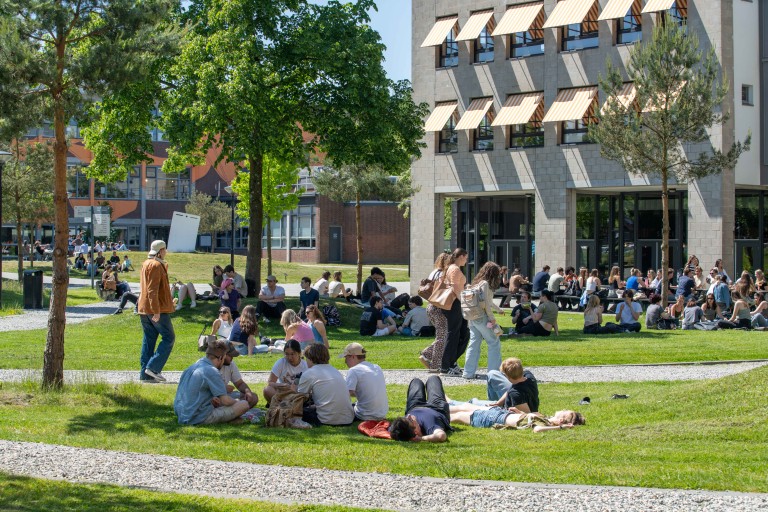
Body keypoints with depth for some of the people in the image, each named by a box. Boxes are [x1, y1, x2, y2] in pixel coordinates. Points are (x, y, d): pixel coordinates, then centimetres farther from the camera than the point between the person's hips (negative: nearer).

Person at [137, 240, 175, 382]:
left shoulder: (146, 264, 17)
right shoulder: (156, 265, -13)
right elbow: (153, 290, -20)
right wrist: (156, 311, -23)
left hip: (144, 308, 10)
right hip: (158, 309, -10)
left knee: (149, 340, 10)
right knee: (169, 338, -3)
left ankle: (145, 373, 8)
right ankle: (153, 367, -11)